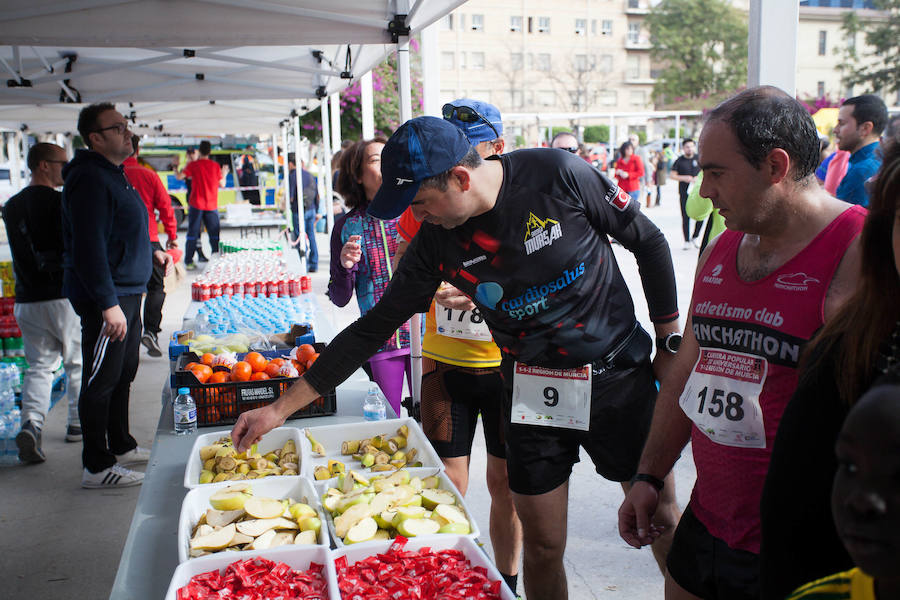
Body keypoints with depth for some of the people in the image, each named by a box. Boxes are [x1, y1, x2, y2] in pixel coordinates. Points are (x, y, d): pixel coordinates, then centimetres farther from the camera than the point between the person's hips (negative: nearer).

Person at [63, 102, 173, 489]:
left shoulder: (113, 175, 15)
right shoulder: (90, 179, -18)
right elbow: (89, 247, -25)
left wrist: (151, 252, 20)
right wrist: (108, 304, -27)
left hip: (126, 293, 10)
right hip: (105, 298, -10)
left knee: (123, 374, 19)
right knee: (101, 380, -2)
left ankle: (121, 446, 33)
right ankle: (97, 467, 7)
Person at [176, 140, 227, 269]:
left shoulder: (193, 164, -5)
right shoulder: (215, 165, 2)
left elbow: (180, 176, -6)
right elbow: (221, 183, 8)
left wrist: (176, 170, 14)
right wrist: (224, 174, 28)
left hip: (196, 205, -1)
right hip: (212, 205, 1)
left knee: (192, 234, 4)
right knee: (214, 235, 7)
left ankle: (188, 262, 3)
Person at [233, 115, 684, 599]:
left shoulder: (558, 176, -16)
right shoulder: (434, 244, -9)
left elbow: (648, 241, -3)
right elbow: (373, 329, -3)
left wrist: (672, 342, -1)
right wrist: (281, 407, -4)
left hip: (621, 374, -1)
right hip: (533, 391, 2)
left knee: (662, 522, 7)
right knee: (542, 546, 6)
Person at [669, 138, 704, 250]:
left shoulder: (698, 159, 9)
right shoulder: (679, 161, 3)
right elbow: (672, 175, 2)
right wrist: (684, 178, -12)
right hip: (684, 193, -2)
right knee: (685, 218, -1)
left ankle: (695, 237, 14)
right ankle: (687, 241, 7)